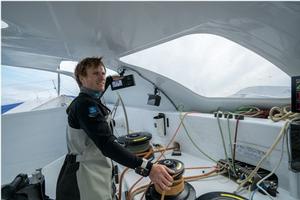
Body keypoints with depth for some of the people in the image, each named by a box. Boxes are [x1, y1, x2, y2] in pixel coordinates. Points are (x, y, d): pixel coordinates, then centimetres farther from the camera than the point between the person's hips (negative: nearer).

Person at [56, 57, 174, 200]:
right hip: (85, 181, -9)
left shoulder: (82, 101, 6)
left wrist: (111, 78, 41)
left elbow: (96, 91, 32)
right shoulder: (85, 104, -23)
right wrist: (146, 168, -40)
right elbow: (107, 144, -34)